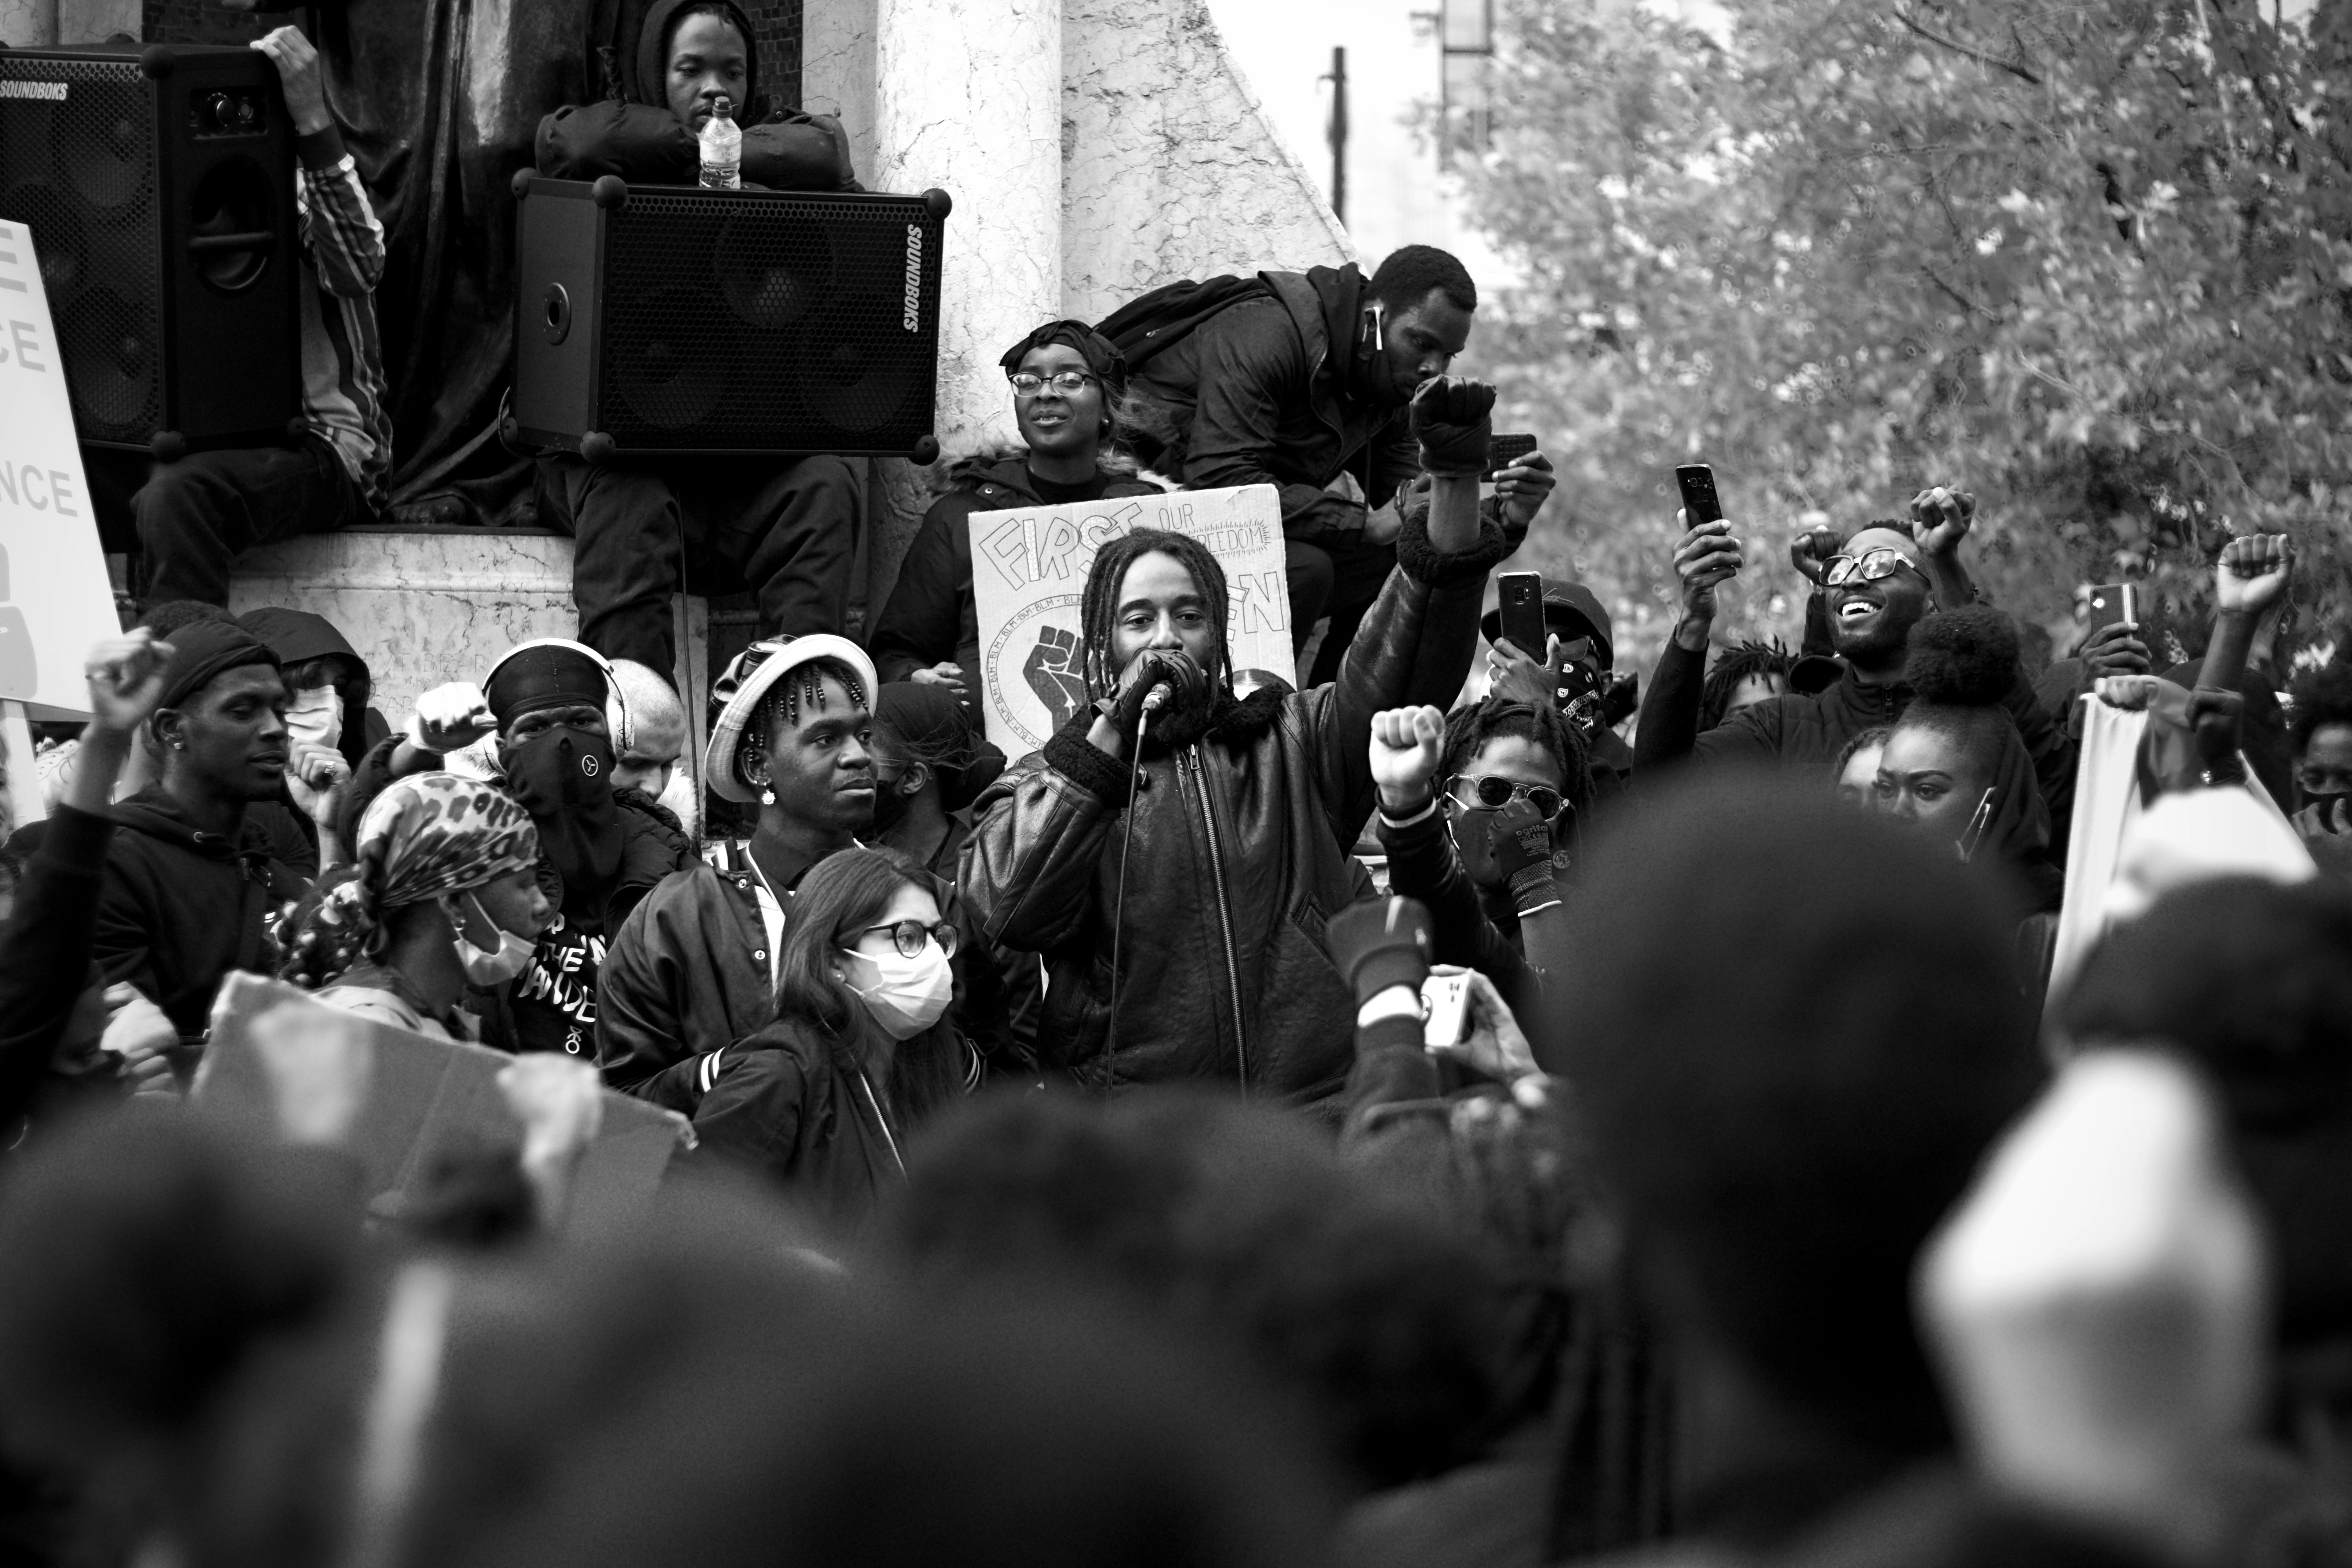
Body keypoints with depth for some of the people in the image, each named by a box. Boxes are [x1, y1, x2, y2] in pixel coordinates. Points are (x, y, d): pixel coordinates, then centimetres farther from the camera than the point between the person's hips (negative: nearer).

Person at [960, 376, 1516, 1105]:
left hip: (1316, 1102, 2)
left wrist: (1457, 480, -7)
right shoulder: (1046, 782, 16)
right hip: (1132, 1120, -2)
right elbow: (1004, 909, -3)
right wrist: (1110, 734, -4)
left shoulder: (1290, 743, 21)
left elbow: (1409, 669, 6)